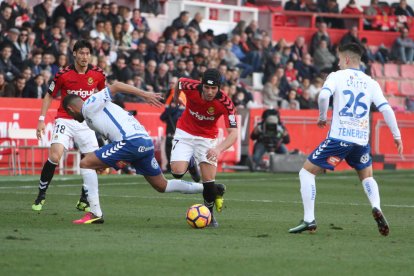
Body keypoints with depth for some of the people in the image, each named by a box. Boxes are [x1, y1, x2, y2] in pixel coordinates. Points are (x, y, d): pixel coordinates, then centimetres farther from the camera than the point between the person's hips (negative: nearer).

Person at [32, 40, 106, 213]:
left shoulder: (97, 74, -1)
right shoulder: (63, 74, -8)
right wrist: (41, 119, -3)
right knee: (54, 156, -20)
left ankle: (84, 201, 12)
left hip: (86, 123, 3)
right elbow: (49, 96, 3)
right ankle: (41, 194, -4)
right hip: (65, 120, -3)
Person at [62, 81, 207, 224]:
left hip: (131, 141, -10)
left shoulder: (89, 106, 3)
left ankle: (95, 213, -10)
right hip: (146, 143, 10)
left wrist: (144, 94, -13)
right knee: (162, 186, 21)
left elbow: (115, 86, -6)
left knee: (85, 163, -5)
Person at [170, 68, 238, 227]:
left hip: (207, 138, -1)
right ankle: (191, 164, 22)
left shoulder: (225, 103, -29)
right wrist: (175, 98, 21)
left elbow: (233, 133, -33)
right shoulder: (191, 87, -25)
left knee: (209, 179, -11)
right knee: (178, 172, -17)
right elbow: (179, 82, 0)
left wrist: (219, 148, -52)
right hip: (185, 132, 1)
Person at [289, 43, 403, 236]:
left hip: (339, 137, -4)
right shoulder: (371, 83, 11)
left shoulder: (336, 76, 2)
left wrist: (322, 117, 0)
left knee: (307, 172, 9)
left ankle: (309, 220, -2)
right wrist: (397, 136, 8)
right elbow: (386, 109, 3)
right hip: (362, 140, 4)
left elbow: (323, 96, -16)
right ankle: (376, 207, -3)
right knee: (367, 176, 27)